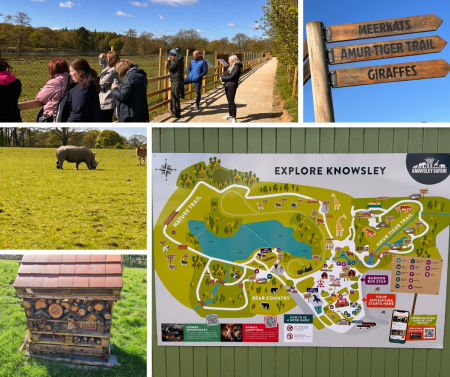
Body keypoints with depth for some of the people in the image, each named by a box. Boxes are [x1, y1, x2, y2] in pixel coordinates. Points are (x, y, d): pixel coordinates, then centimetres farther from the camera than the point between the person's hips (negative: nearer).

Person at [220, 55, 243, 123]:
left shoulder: (237, 67, -14)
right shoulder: (231, 66, 15)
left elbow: (232, 76, -21)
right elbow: (226, 73, 19)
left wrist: (223, 78, -11)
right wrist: (222, 77, -3)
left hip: (232, 85, -9)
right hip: (227, 85, 9)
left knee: (231, 101, -11)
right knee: (229, 101, 17)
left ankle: (234, 118, -7)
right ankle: (230, 114, 32)